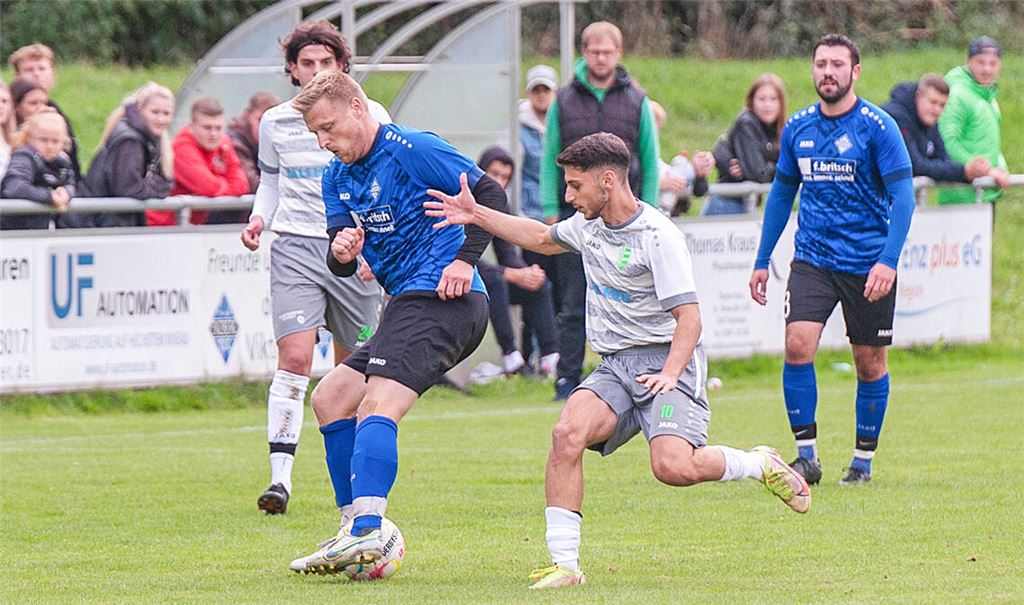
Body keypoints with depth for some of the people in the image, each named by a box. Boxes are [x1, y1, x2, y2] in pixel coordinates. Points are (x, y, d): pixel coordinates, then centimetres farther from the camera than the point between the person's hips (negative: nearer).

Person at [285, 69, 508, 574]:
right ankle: (356, 527, 11)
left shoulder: (411, 149, -10)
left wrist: (465, 259, -18)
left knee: (377, 405, -24)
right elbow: (339, 265, 13)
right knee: (330, 397, 11)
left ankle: (366, 532, -38)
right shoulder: (337, 177, 15)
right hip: (408, 306, 10)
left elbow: (491, 194, -10)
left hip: (441, 300, -10)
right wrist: (341, 252, -10)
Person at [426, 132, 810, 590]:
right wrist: (477, 216, 25)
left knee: (673, 467, -28)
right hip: (615, 367, 6)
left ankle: (759, 464, 4)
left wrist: (671, 373, -34)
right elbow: (542, 238, 31)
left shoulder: (658, 237, -15)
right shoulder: (589, 225, 8)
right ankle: (564, 563, -22)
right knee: (568, 433, -23)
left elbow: (688, 317, -19)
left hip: (664, 360, -6)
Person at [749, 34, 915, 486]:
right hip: (813, 259, 3)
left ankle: (863, 461, 20)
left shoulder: (878, 127, -8)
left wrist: (888, 261, -22)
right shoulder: (797, 128, 5)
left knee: (869, 362, 4)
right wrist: (762, 262, 15)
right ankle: (806, 455, -6)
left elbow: (902, 195, -11)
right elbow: (782, 193, 17)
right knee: (797, 344, -15)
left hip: (868, 264, -3)